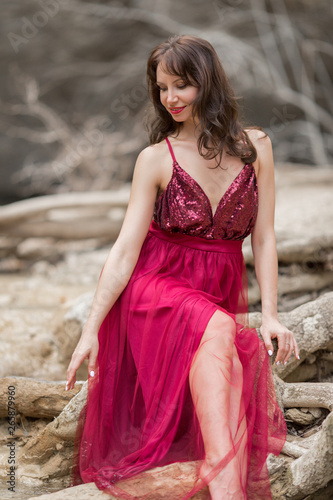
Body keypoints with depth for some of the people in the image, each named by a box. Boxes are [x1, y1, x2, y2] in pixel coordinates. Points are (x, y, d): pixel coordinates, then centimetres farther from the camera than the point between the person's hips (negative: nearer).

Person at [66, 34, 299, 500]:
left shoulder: (255, 147, 6)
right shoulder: (156, 159, 1)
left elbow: (263, 238, 5)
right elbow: (125, 249, -4)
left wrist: (270, 315, -6)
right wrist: (91, 329, -12)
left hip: (221, 295, 3)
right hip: (157, 288, -3)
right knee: (216, 331, -35)